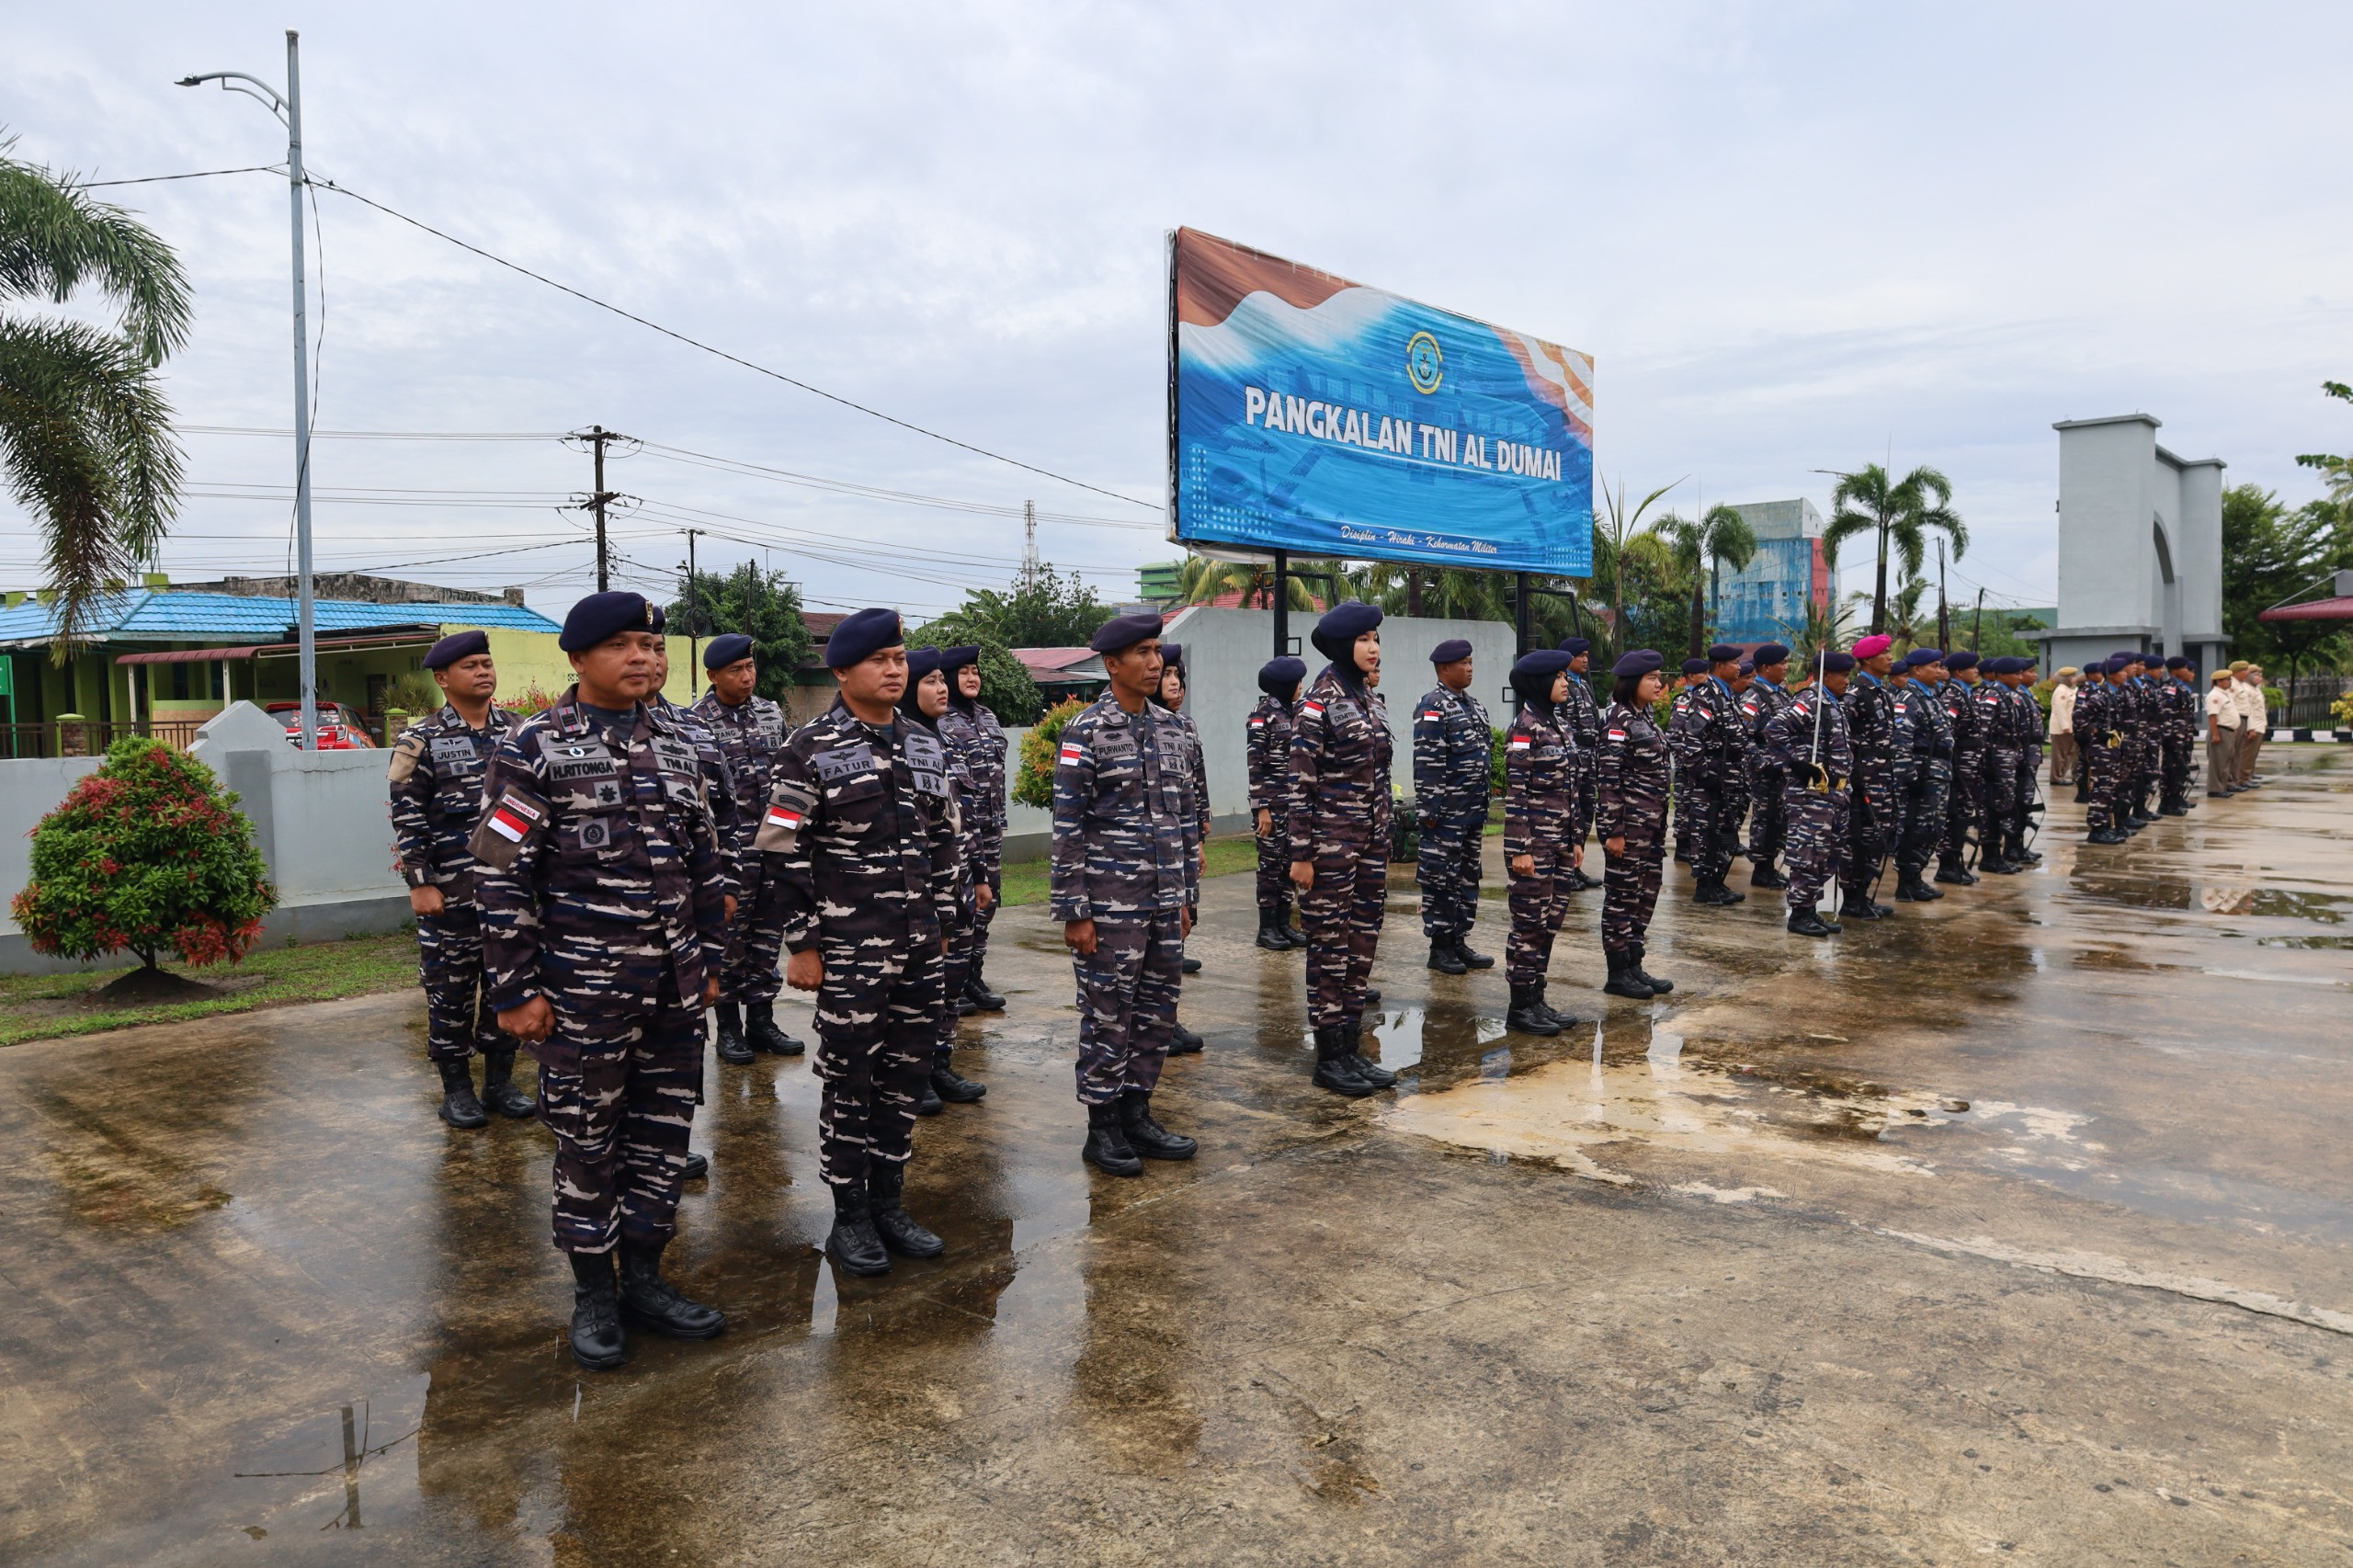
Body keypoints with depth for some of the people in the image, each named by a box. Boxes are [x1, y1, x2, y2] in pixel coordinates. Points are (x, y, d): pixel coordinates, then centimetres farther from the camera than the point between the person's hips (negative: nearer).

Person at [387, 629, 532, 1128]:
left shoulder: (517, 732, 8)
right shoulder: (420, 742, -3)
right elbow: (407, 819, -5)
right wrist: (420, 884, -10)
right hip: (450, 893, -4)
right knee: (450, 988, 4)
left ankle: (500, 1081, 23)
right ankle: (456, 1089, 17)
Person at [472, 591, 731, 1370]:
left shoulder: (678, 743, 9)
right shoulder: (534, 749, -7)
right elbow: (502, 877, -9)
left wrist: (709, 958, 12)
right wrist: (515, 991, -11)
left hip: (675, 985, 5)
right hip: (585, 990, -5)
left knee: (664, 1131, 12)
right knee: (588, 1140, 7)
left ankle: (644, 1276, 28)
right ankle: (593, 1293, 24)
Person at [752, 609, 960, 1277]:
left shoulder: (927, 747, 10)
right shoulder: (810, 750, -7)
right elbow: (783, 854, -9)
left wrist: (943, 925, 13)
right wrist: (800, 945, -10)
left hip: (919, 946, 5)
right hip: (849, 948, -5)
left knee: (906, 1074, 11)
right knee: (848, 1080, 4)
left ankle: (889, 1202, 25)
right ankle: (850, 1217, 17)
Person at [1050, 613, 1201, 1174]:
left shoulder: (1171, 728, 10)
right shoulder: (1086, 732, -9)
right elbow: (1068, 828, -11)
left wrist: (1186, 896, 13)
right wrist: (1073, 912, -13)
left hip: (1164, 902, 6)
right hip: (1110, 902, -6)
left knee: (1158, 1012, 11)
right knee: (1107, 1016, 3)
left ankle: (1137, 1114, 26)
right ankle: (1102, 1130, 15)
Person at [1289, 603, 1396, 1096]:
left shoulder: (1371, 699, 12)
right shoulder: (1318, 703, -12)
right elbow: (1301, 783, -13)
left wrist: (1383, 841, 17)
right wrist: (1301, 853, -15)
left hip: (1370, 838, 8)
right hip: (1330, 840, -8)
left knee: (1363, 940, 10)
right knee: (1330, 944, 0)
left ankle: (1352, 1048, 20)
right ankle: (1329, 1058, 9)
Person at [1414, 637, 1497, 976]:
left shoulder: (1472, 704, 15)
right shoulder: (1433, 706, -13)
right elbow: (1427, 763, -18)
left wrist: (1485, 800, 19)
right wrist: (1429, 810, -20)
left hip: (1474, 810, 9)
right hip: (1447, 812, -9)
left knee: (1467, 875, 13)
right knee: (1441, 877, -1)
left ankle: (1459, 941, 22)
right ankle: (1440, 947, 7)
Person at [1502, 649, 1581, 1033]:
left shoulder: (1559, 723, 12)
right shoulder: (1525, 727, -13)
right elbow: (1515, 792, -16)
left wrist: (1575, 838, 16)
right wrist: (1519, 849, -18)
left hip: (1559, 841, 8)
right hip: (1534, 842, -8)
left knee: (1550, 921, 12)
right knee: (1530, 922, -1)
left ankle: (1536, 998, 21)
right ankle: (1519, 1008, 8)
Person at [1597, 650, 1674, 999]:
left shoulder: (1645, 716, 13)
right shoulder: (1619, 720, -14)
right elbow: (1609, 778, -18)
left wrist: (1660, 824, 19)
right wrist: (1614, 831, -20)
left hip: (1651, 823, 9)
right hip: (1628, 823, -9)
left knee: (1646, 894, 13)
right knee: (1622, 895, 0)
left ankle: (1634, 965, 23)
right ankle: (1617, 974, 8)